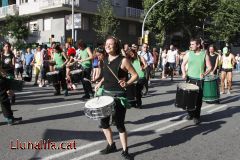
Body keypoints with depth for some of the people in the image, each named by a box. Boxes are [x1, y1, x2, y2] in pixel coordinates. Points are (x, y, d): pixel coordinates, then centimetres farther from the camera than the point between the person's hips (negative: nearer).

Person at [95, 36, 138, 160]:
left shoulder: (123, 60, -12)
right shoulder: (105, 60, 8)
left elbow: (135, 75, -8)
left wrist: (127, 83, -24)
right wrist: (100, 83, 7)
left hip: (119, 95, -6)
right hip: (106, 93, 7)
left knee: (119, 124, -1)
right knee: (104, 122, 11)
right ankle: (111, 146, 32)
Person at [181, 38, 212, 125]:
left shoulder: (204, 54, -1)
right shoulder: (188, 54, 4)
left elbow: (209, 67, 0)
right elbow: (183, 64, 11)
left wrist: (204, 74, -17)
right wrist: (184, 73, -5)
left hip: (199, 80, -2)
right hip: (189, 79, 2)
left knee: (198, 99, -1)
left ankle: (196, 116, 9)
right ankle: (190, 113, 25)